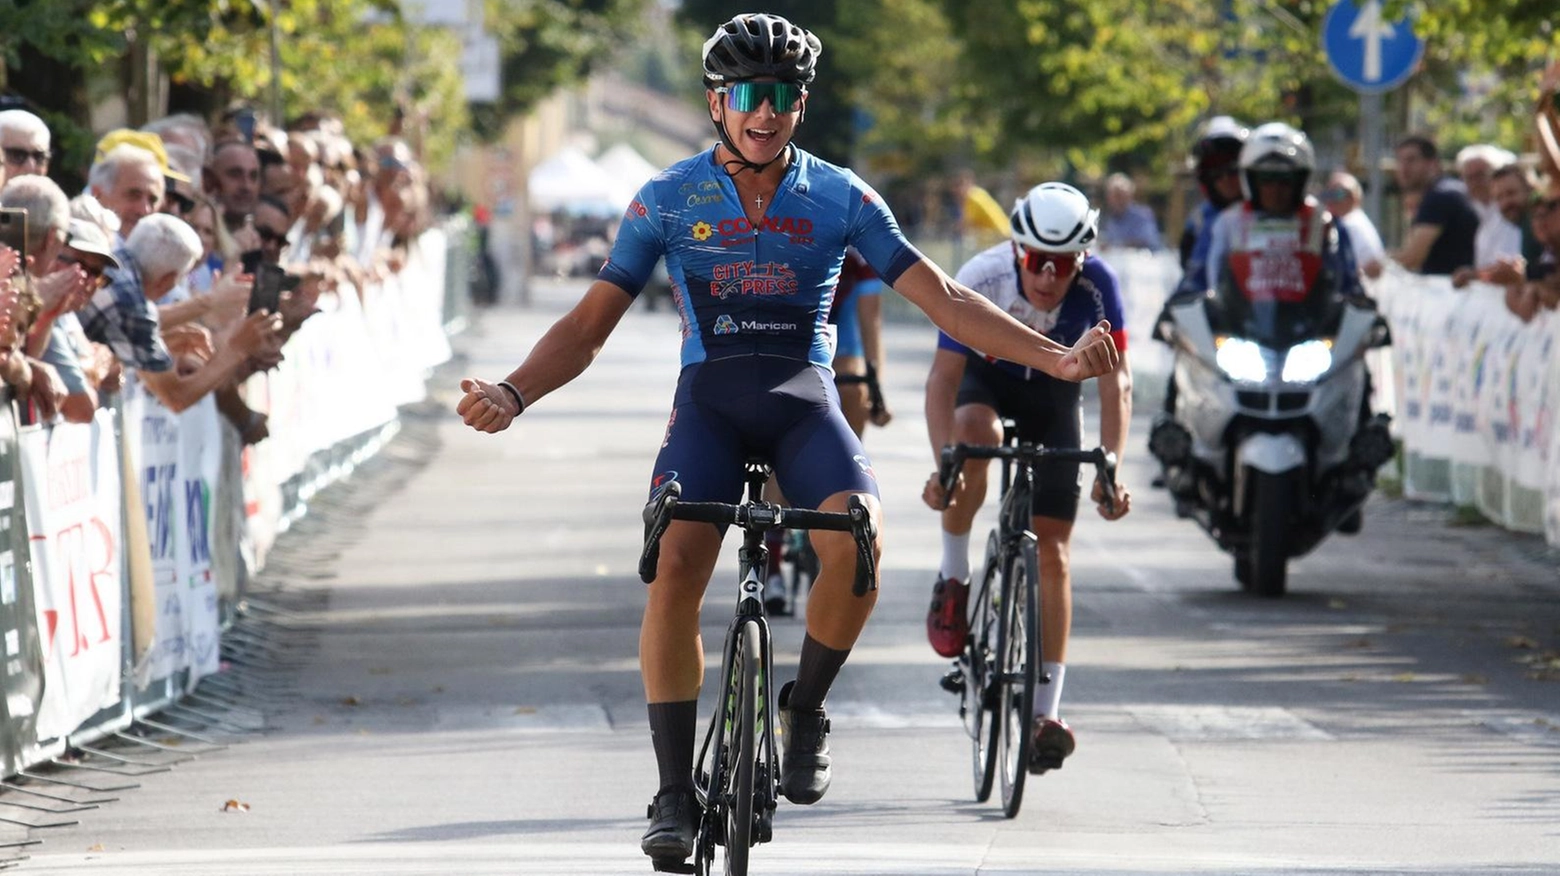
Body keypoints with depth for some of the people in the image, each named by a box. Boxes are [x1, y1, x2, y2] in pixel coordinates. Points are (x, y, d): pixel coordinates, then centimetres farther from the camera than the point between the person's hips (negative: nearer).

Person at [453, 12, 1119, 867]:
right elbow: (588, 325, 1)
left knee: (856, 539, -30)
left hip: (802, 401, 0)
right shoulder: (667, 200, 1)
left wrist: (1056, 357, -8)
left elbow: (945, 300, 3)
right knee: (676, 565, -25)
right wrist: (511, 394, -17)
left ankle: (805, 710, -3)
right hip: (709, 401, 0)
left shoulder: (840, 198, 3)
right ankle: (675, 790, -15)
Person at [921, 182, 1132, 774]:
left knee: (1051, 552, -6)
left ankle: (1047, 711, -1)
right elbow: (943, 377, -34)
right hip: (986, 377, -1)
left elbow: (1115, 382, -28)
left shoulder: (1097, 286, -30)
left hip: (1053, 394, 1)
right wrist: (942, 465, -48)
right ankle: (953, 580, -17)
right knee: (974, 434, -38)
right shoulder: (980, 281, -33)